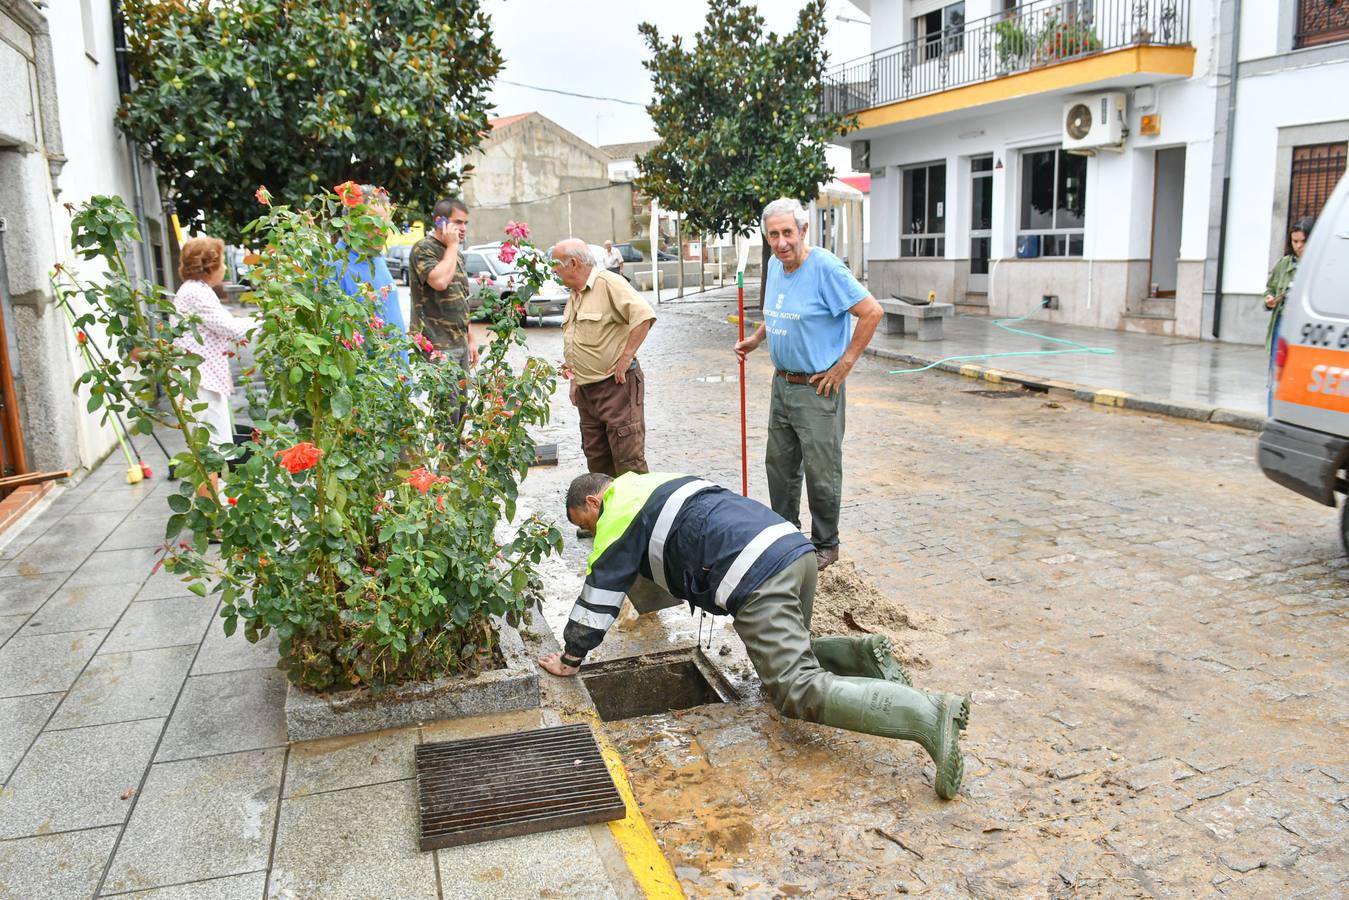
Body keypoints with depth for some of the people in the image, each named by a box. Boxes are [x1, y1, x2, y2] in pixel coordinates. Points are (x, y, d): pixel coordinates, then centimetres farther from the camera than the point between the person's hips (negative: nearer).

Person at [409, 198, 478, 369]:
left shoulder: (458, 255, 19)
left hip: (460, 344, 8)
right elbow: (440, 281, -26)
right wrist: (452, 245, -13)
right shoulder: (423, 249, -7)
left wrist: (469, 340, 21)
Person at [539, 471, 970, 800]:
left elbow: (599, 593, 6)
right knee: (789, 654, 29)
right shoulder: (652, 487, 33)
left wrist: (570, 658, 16)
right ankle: (864, 652, 5)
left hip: (757, 576, -9)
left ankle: (930, 715, -27)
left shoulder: (618, 512, 6)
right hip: (796, 546, 9)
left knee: (798, 689, -13)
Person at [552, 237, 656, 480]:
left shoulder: (609, 283, -11)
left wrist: (626, 357, -21)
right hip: (586, 391, 9)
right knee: (597, 458, 13)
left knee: (629, 459, -8)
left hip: (616, 385, -9)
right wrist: (576, 380, 19)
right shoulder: (574, 297, 17)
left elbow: (644, 316, -23)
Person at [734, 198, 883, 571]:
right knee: (779, 466, 17)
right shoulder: (775, 265, 7)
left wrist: (844, 365, -17)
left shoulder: (825, 267, -19)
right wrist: (755, 339, 11)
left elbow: (872, 312, -20)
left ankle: (825, 545, 18)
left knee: (821, 472, 2)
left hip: (817, 389, -8)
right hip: (782, 384, 8)